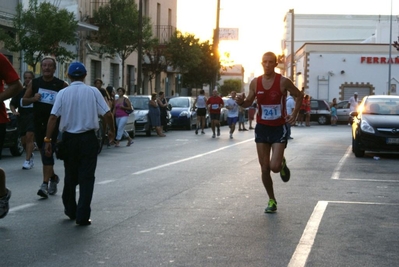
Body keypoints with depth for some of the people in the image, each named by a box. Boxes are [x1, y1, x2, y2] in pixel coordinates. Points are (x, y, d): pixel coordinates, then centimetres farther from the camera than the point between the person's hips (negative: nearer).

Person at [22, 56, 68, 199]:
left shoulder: (62, 85, -3)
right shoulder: (34, 83, 5)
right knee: (45, 153, 16)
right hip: (38, 123, 4)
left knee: (47, 152, -14)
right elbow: (24, 101, 9)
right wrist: (33, 98, -10)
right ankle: (53, 177, 37)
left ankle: (45, 184, -14)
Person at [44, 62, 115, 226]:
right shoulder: (93, 92, -4)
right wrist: (111, 130, 10)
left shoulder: (63, 93, -2)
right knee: (86, 177, 1)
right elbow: (107, 114, -7)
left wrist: (48, 140, -6)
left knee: (70, 175, 18)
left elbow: (53, 117, -9)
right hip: (88, 138, -2)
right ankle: (82, 216, -3)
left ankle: (71, 210, 31)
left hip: (69, 138, 2)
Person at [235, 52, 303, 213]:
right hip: (262, 128, 3)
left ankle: (282, 164, 22)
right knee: (264, 169, 5)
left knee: (275, 167, -16)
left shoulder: (283, 82, -11)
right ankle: (272, 200, 23)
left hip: (279, 128, -3)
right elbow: (249, 102, 10)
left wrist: (294, 114, -6)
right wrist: (241, 102, -13)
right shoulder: (255, 82, -2)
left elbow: (299, 96, 4)